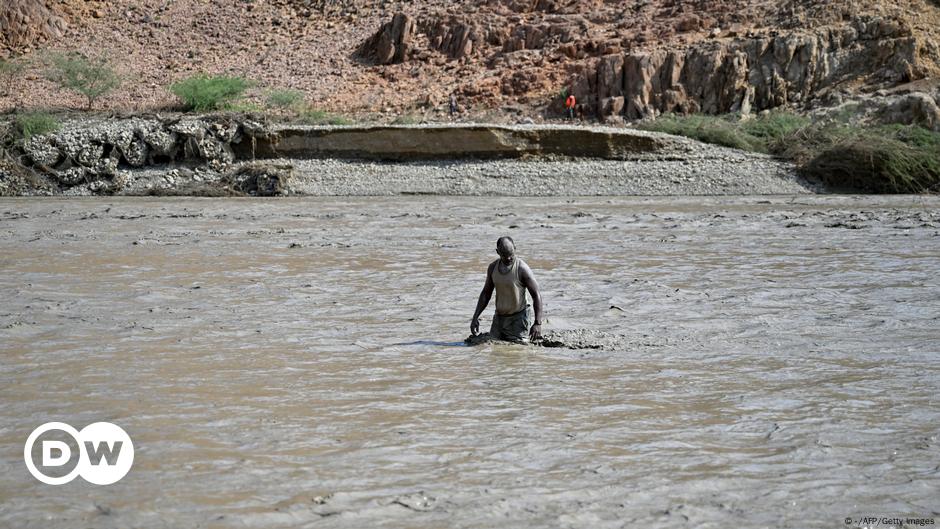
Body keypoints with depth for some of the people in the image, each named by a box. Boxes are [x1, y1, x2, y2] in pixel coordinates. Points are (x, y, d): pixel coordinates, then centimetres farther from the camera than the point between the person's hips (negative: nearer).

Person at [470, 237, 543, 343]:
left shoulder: (522, 269, -17)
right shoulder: (492, 267, 0)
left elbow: (536, 295, -17)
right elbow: (486, 294, 11)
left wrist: (538, 323, -26)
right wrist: (475, 317, 3)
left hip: (518, 317, -6)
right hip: (499, 317, 6)